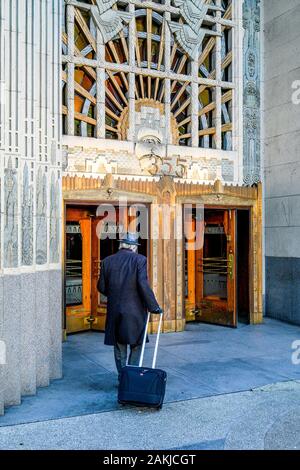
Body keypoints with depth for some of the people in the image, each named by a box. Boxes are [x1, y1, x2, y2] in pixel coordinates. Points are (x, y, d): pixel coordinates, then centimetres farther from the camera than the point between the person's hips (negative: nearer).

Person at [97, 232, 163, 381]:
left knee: (119, 346, 16)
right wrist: (153, 306, -9)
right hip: (135, 311, -3)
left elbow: (101, 287, 5)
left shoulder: (107, 261, 2)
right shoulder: (139, 260, -9)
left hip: (115, 311, 3)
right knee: (136, 344, 13)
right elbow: (143, 285, -17)